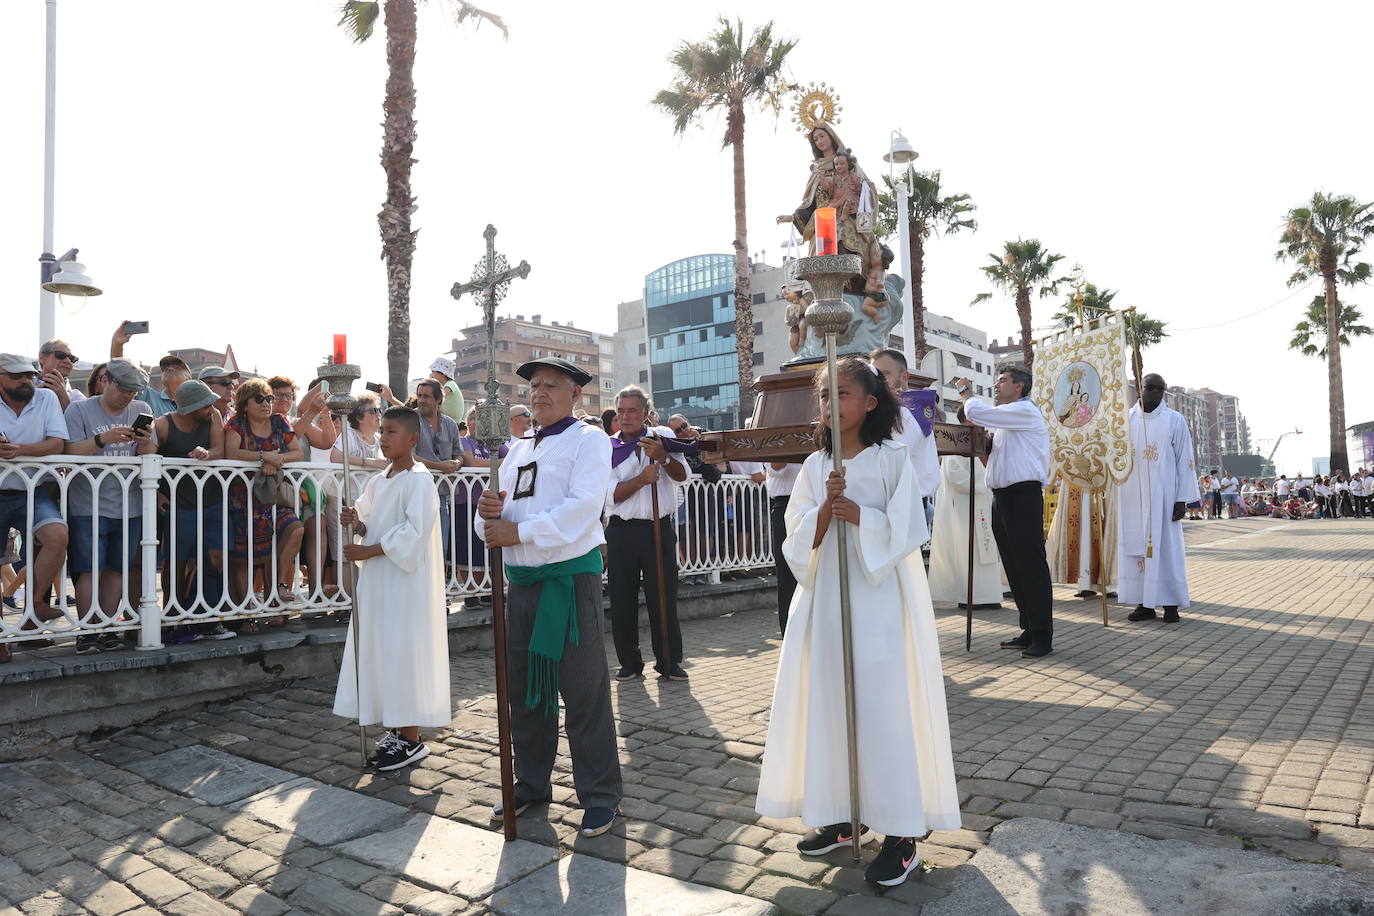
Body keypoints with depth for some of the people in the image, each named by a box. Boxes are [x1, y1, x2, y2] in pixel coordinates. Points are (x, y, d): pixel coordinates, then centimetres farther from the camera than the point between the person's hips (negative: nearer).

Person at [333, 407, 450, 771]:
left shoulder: (419, 480, -12)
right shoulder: (377, 482, 14)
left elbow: (414, 532, -20)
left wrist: (368, 551, -18)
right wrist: (355, 522, -2)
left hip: (406, 579, -8)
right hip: (377, 580, 8)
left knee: (403, 653, -4)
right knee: (379, 652, 11)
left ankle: (411, 739, 6)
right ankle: (395, 730, 23)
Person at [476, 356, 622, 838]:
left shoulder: (589, 440, -3)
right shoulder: (519, 449, 18)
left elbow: (583, 506, -18)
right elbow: (499, 516, 15)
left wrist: (518, 531, -19)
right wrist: (488, 513, -9)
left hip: (571, 576, -7)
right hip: (522, 579, 7)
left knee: (582, 691, -2)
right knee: (523, 688, 15)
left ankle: (600, 794, 11)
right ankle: (531, 782, 32)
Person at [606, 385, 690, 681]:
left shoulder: (662, 435, 6)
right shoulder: (607, 447, 3)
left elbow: (682, 474, -6)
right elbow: (610, 495, -6)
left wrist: (662, 456, -23)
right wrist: (642, 479, -20)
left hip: (659, 529, 0)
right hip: (622, 531, 0)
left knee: (664, 598, 3)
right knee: (622, 601, 4)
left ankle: (669, 662, 16)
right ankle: (629, 662, 19)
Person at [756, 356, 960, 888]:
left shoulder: (892, 460, -2)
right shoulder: (814, 466, 9)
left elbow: (909, 530, -9)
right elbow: (799, 538, 3)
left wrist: (858, 516, -19)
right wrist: (826, 509, -14)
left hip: (880, 598, -4)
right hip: (825, 597, 5)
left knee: (884, 708, -4)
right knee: (829, 702, 7)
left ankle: (902, 832, 6)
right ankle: (842, 818, 21)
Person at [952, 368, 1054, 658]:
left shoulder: (1026, 411, -7)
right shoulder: (1004, 419, 23)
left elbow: (976, 413, -17)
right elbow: (991, 457, 25)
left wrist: (966, 392, 3)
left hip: (1024, 495, -10)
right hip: (1002, 497, 10)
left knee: (1031, 566, -7)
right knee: (1013, 567, 11)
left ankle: (1042, 637, -1)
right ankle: (1028, 631, 19)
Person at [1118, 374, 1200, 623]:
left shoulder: (1175, 420, 2)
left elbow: (1184, 460, 1)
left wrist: (1182, 499, -6)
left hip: (1162, 496, -2)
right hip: (1132, 496, 3)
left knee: (1166, 546, -1)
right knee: (1135, 546, 3)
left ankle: (1170, 604, 6)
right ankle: (1144, 604, 9)